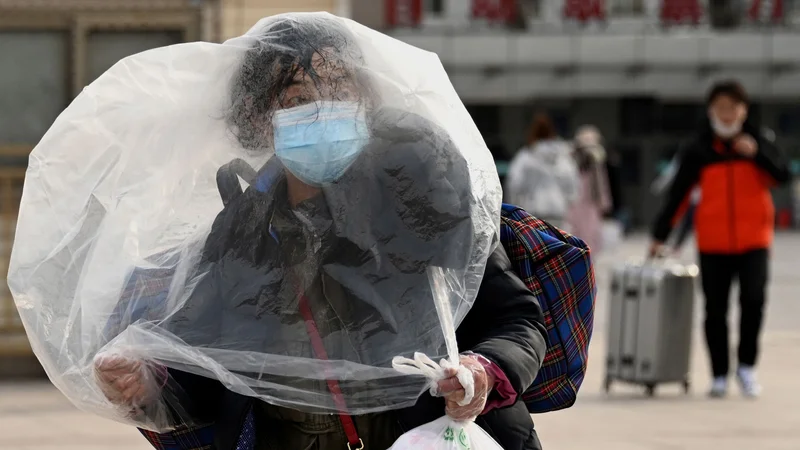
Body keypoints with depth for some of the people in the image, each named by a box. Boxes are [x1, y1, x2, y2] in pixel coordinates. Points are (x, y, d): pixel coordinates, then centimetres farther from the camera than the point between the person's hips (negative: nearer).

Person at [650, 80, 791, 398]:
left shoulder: (757, 141, 4)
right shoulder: (698, 149, 3)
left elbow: (782, 175, -6)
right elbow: (678, 193, 5)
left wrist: (756, 153, -20)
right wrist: (660, 234, 2)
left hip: (753, 240, -1)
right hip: (713, 243, 1)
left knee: (753, 300, -16)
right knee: (715, 310, 2)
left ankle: (747, 366, 1)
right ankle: (719, 375, 13)